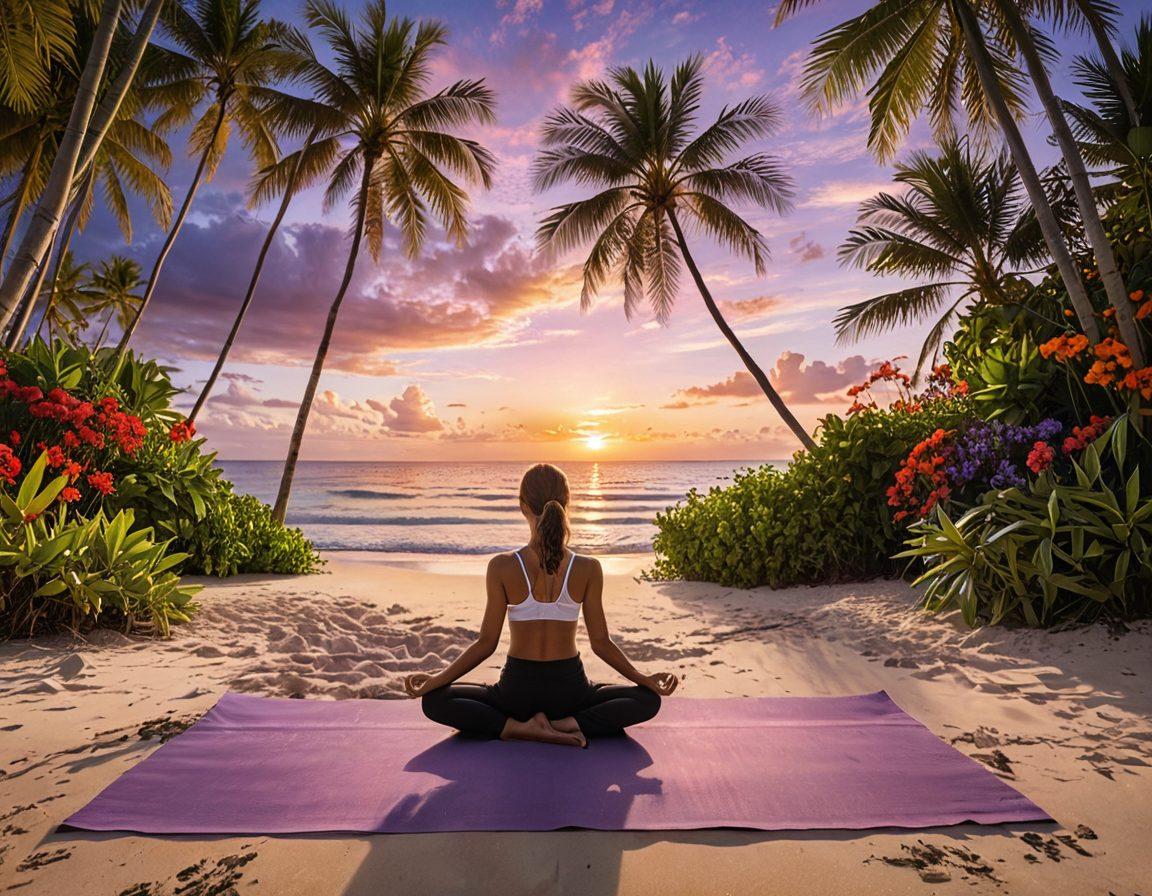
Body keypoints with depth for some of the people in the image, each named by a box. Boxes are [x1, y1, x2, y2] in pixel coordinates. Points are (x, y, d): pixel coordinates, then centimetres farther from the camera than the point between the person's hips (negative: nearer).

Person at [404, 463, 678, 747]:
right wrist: (646, 679, 7)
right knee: (647, 698, 20)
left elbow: (486, 643, -9)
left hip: (518, 690, 0)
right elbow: (601, 643, -6)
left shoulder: (502, 567, -14)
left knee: (434, 700, 18)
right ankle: (569, 723, -4)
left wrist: (436, 679, 3)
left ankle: (516, 727, -4)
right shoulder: (588, 569, -12)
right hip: (569, 692, 1)